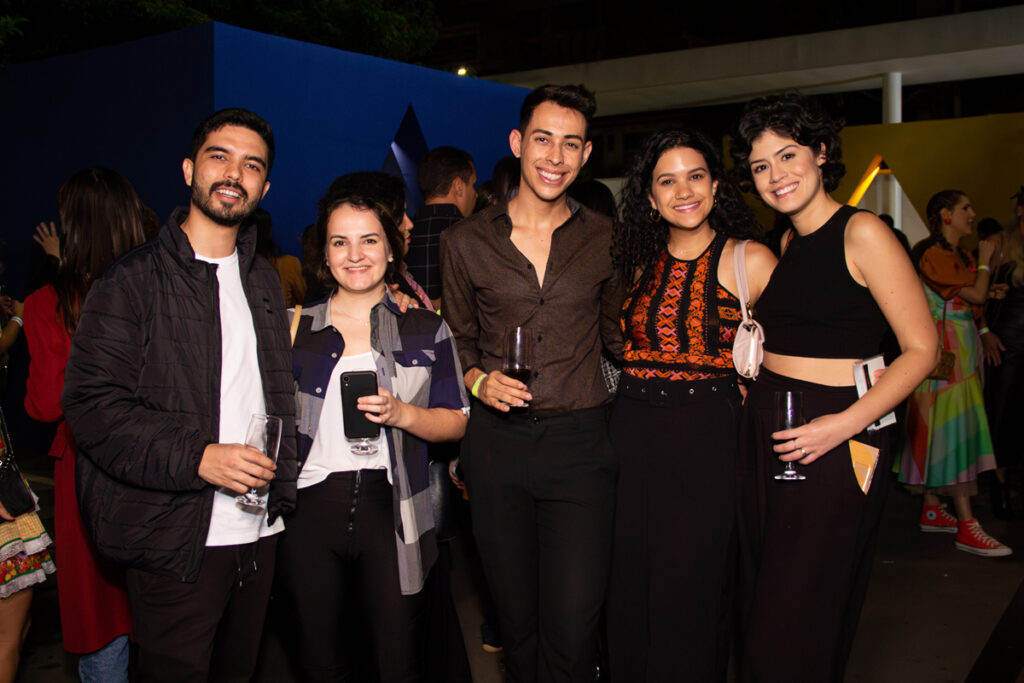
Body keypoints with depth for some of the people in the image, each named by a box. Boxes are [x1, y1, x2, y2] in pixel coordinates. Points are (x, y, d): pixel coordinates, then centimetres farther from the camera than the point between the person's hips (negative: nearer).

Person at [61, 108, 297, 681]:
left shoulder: (264, 279, 13)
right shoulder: (132, 280, -6)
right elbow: (92, 402, -12)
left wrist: (282, 485, 10)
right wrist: (197, 457, -21)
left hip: (260, 533, 6)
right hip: (176, 542, -5)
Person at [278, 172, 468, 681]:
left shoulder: (425, 328, 5)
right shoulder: (296, 328, 8)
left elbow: (456, 422, 4)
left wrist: (401, 413, -14)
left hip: (391, 510, -1)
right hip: (310, 507, 2)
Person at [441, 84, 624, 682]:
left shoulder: (605, 239, 5)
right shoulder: (466, 241, 4)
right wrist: (478, 380, -5)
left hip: (580, 441, -1)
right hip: (497, 441, 1)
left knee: (574, 628, -5)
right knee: (517, 619, 12)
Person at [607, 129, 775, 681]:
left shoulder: (750, 260, -3)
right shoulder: (642, 263, 10)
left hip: (708, 441, -4)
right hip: (633, 440, 4)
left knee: (689, 596, 2)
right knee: (631, 591, 11)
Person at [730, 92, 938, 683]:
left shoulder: (861, 232, -10)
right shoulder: (788, 242, 13)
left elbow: (922, 349, -12)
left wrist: (846, 423, -21)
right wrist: (746, 390, 8)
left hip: (835, 440, -7)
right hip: (764, 434, 7)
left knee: (796, 622, 0)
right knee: (761, 603, 14)